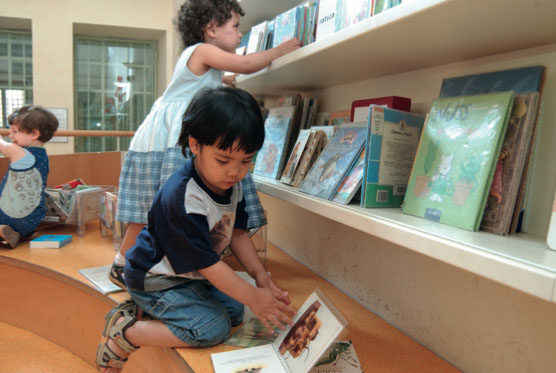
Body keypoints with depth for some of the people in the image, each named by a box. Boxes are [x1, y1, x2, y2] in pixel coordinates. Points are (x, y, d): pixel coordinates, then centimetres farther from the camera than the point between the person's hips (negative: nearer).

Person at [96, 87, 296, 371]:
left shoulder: (232, 184, -7)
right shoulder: (182, 199, -33)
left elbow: (237, 233, 3)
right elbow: (207, 263, -27)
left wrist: (260, 276, -7)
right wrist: (253, 297, -22)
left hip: (191, 275, 9)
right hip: (155, 280, -9)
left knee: (234, 310, 5)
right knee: (213, 327, -20)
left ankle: (143, 311, 10)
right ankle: (124, 333, -4)